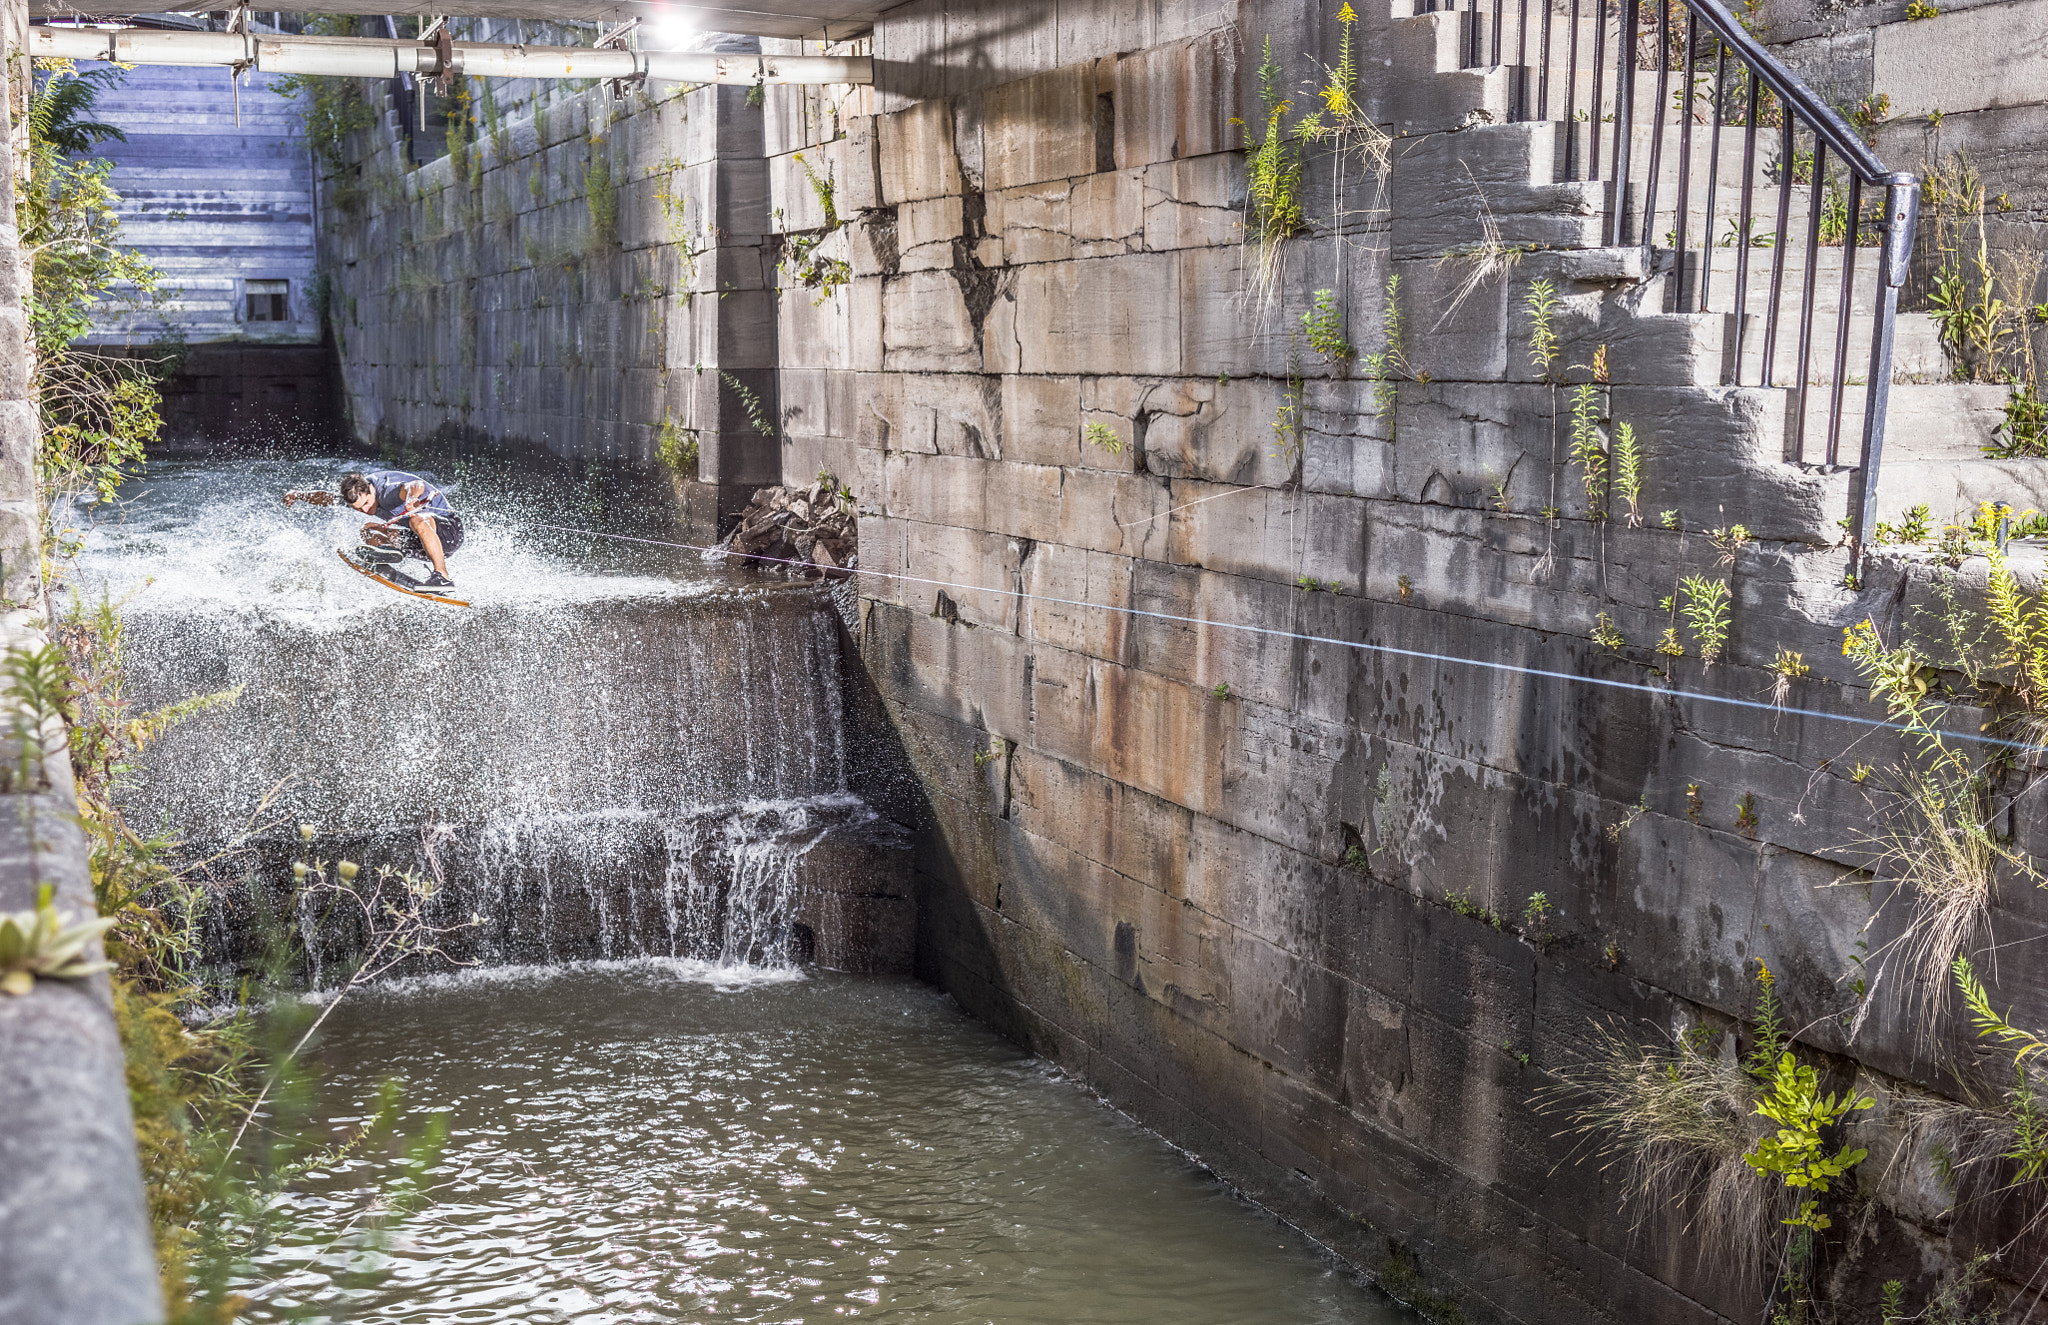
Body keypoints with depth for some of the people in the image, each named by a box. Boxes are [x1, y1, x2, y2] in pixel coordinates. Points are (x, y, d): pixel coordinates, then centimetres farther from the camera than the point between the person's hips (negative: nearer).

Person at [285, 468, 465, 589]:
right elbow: (327, 498, 15)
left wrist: (411, 497, -69)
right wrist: (298, 496, 6)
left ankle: (443, 576, -39)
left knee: (418, 520, -40)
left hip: (448, 527, -9)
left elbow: (417, 485, -50)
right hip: (416, 537, 9)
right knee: (369, 531, 3)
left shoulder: (386, 490, -28)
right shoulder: (358, 494, -1)